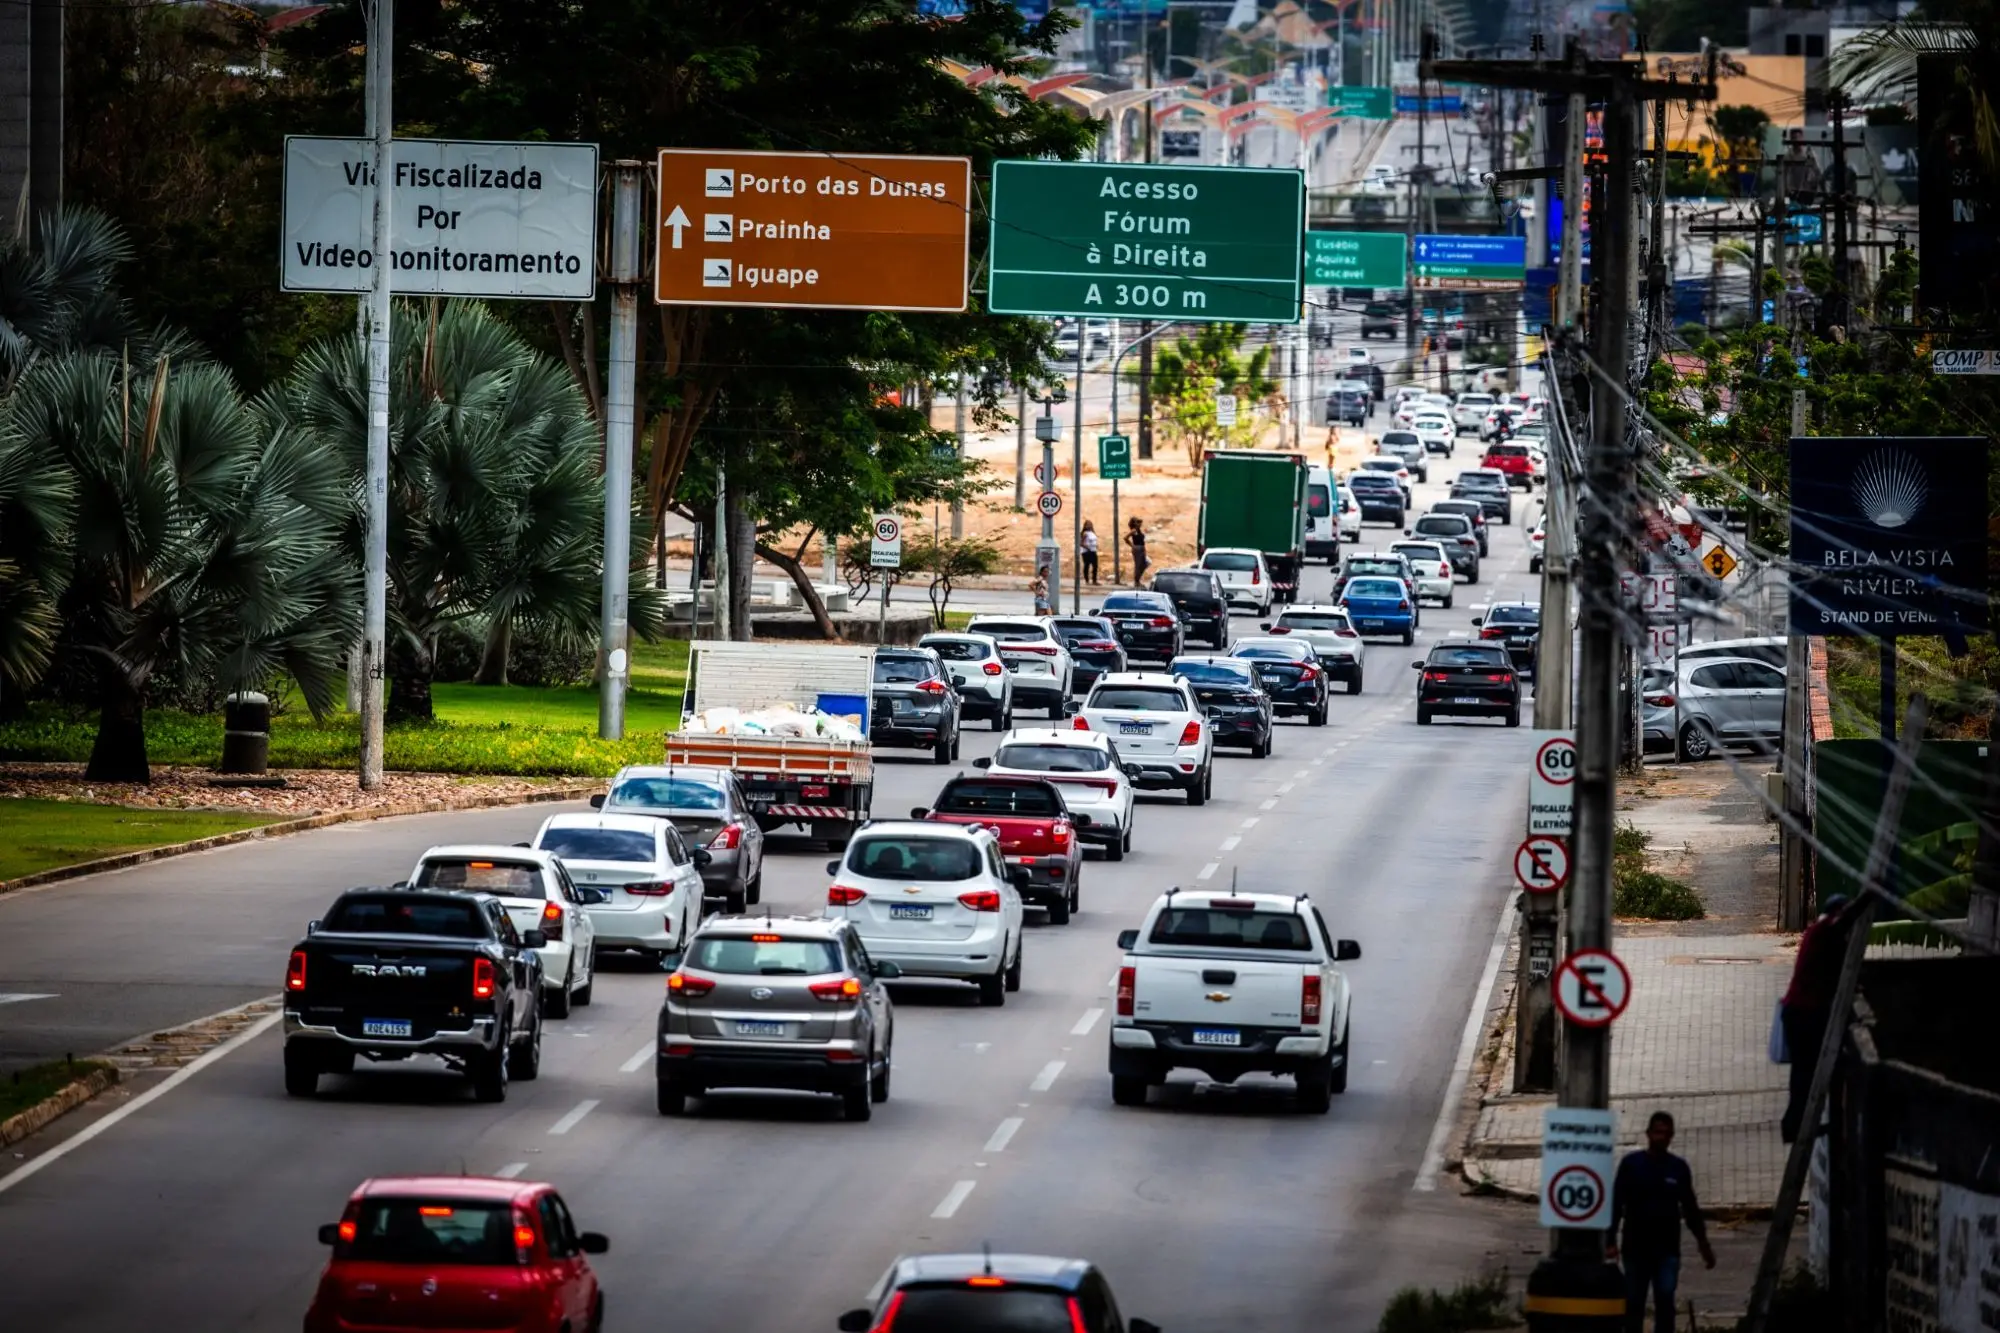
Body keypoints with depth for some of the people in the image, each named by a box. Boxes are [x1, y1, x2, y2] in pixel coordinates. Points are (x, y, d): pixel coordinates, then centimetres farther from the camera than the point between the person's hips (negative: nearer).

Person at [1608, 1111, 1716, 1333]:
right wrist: (1610, 1241, -11)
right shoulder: (1631, 1164, 0)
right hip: (1636, 1248, -1)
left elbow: (1690, 1208, 13)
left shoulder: (1679, 1168, 7)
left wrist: (1703, 1242, 13)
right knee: (1634, 1304, 4)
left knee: (1665, 1302, -8)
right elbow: (1616, 1204, -3)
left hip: (1667, 1249, 1)